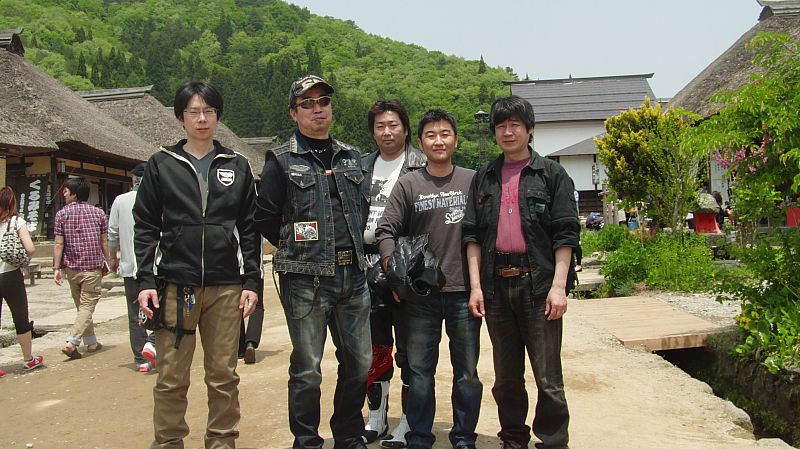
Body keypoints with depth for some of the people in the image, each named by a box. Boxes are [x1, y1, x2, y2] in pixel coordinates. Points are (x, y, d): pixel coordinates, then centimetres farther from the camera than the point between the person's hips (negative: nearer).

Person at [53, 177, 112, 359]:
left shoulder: (62, 214, 0)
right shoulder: (98, 213, 2)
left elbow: (59, 244, -4)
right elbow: (104, 242, 4)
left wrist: (56, 268, -2)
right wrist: (107, 262, 13)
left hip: (72, 267, 2)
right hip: (93, 266, -2)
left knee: (81, 305, 15)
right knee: (88, 305, -1)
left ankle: (91, 342, 21)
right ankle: (71, 342, -15)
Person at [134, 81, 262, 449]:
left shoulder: (237, 166, 10)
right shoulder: (161, 165, 7)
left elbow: (249, 228, 8)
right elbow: (145, 227, 5)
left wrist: (252, 281, 1)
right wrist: (146, 281, -4)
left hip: (226, 287, 1)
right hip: (175, 285, 0)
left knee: (223, 376, 7)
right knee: (171, 378, 4)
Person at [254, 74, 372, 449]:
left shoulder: (351, 157, 13)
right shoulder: (282, 161, -1)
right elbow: (265, 217, -1)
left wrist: (353, 249, 13)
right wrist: (299, 250, 3)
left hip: (353, 276, 5)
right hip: (306, 280, -5)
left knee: (360, 363, 11)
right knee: (307, 370, 2)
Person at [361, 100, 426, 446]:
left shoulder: (421, 167, -2)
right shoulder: (362, 167, 14)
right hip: (369, 268, 5)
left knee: (409, 348, 4)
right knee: (374, 348, 13)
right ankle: (376, 419, 27)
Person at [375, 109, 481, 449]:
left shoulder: (473, 181, 4)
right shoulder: (408, 185, 3)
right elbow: (386, 230, 2)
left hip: (465, 292, 1)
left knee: (467, 372, 10)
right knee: (419, 372, 9)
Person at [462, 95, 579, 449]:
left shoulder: (551, 173, 4)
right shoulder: (484, 178, 13)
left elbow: (565, 233, -2)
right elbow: (472, 234, 9)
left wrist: (558, 285, -10)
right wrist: (475, 285, 1)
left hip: (538, 284, -3)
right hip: (496, 285, 4)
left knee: (548, 378, 0)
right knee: (506, 377, 14)